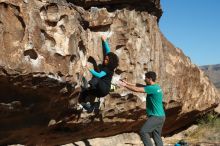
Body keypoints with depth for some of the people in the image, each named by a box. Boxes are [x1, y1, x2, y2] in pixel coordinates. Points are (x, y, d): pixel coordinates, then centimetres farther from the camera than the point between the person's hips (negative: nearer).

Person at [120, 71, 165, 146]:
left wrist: (125, 85, -7)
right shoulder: (155, 87, 12)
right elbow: (139, 86, 15)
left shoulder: (152, 88, -18)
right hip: (160, 116, 10)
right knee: (157, 136, 12)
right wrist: (127, 83, 13)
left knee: (143, 132, -9)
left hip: (156, 117, -10)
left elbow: (137, 89, -18)